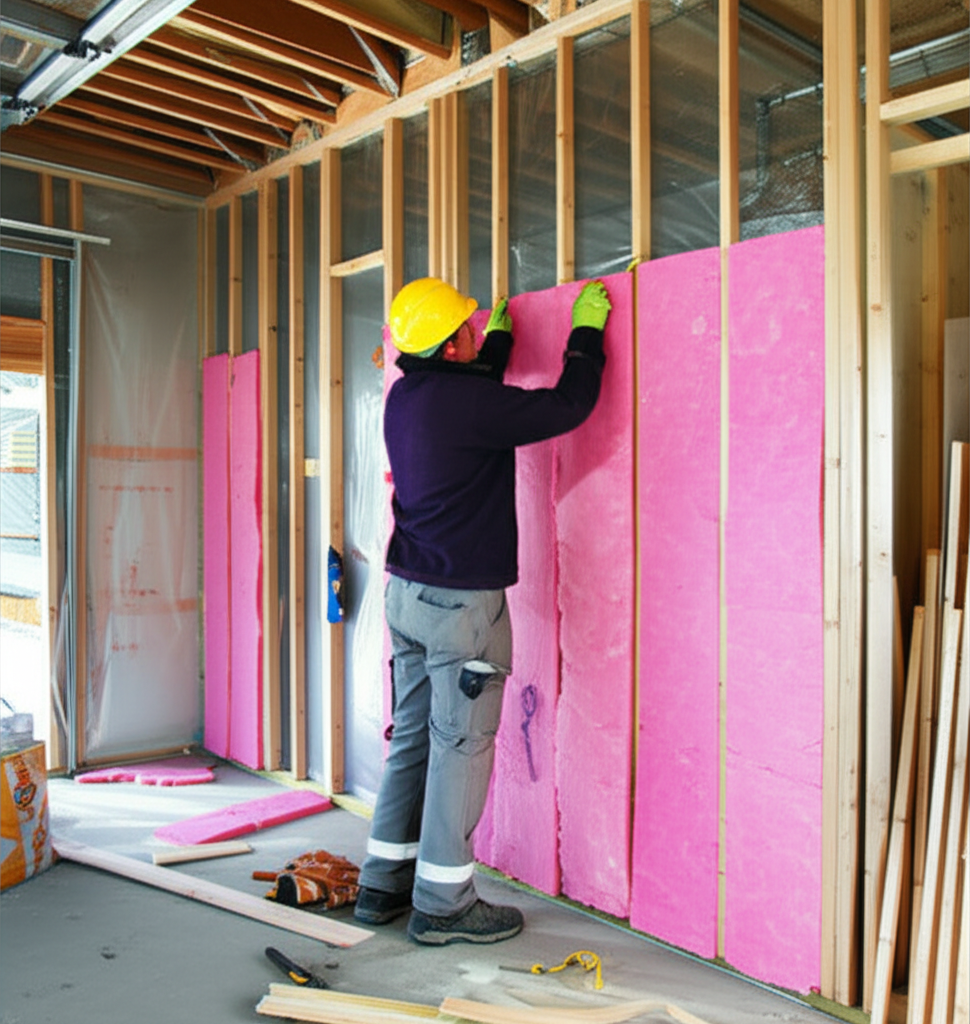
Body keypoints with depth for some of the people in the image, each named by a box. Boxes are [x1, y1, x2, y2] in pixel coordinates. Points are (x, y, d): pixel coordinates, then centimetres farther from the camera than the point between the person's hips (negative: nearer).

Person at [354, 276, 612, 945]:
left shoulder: (407, 396, 8)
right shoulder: (465, 400, -18)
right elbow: (566, 407, -10)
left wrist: (500, 337, 41)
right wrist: (588, 330, 5)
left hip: (408, 591, 9)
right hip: (461, 601, -9)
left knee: (413, 737, 16)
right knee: (461, 746, 1)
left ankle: (384, 886, 26)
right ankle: (442, 905, 13)